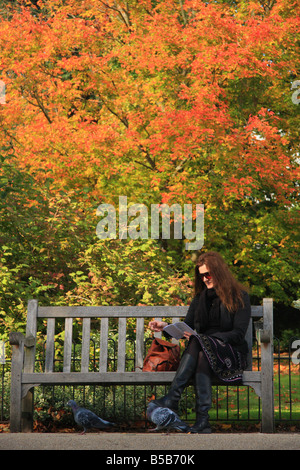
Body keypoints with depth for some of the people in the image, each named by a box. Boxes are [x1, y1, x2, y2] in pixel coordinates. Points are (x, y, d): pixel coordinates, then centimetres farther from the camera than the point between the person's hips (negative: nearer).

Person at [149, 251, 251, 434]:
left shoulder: (240, 296, 1)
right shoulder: (201, 296, 18)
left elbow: (238, 334, -9)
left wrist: (205, 338, -19)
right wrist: (166, 326, -6)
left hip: (232, 353, -3)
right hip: (204, 351, 4)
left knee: (198, 343, -35)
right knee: (198, 344, -36)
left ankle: (173, 398, -44)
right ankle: (203, 419, -47)